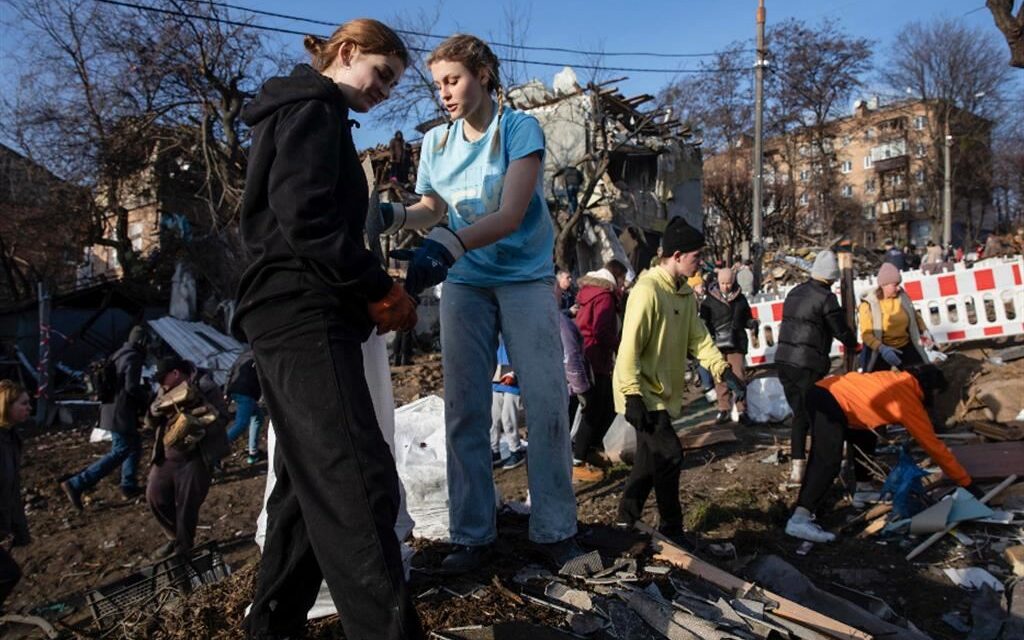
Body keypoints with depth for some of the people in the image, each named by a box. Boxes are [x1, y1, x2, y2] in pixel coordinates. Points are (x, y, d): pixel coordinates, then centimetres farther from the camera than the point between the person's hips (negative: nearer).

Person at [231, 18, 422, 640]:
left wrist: (371, 286, 12)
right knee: (359, 484, -17)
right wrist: (379, 289, -12)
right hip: (306, 317, -11)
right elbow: (305, 220, -20)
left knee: (311, 483, 15)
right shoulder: (313, 109, -6)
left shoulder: (299, 114, 25)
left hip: (295, 315, 11)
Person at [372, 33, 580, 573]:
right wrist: (392, 215, -10)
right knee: (464, 408, 0)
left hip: (525, 276, -3)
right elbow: (433, 209, 12)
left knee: (546, 401, -5)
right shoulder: (436, 141, 4)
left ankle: (555, 529, 8)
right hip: (464, 282, 4)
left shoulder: (520, 129, -10)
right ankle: (472, 534, 10)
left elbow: (510, 215, -20)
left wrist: (448, 244, -36)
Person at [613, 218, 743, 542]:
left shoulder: (685, 294, 10)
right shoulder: (648, 291, -20)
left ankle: (627, 522, 27)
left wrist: (725, 372, -6)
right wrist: (633, 396, -25)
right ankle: (671, 531, 4)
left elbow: (699, 338, 7)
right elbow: (630, 347, -23)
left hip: (663, 394, 9)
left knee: (650, 461, 14)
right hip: (644, 394, -9)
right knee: (670, 455, -9)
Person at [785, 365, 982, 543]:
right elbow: (934, 446, 3)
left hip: (824, 391, 10)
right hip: (830, 401, -10)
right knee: (829, 461, -21)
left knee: (864, 439, 27)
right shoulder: (909, 401, -1)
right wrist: (967, 483, 10)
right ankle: (799, 520, -31)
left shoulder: (898, 381, 20)